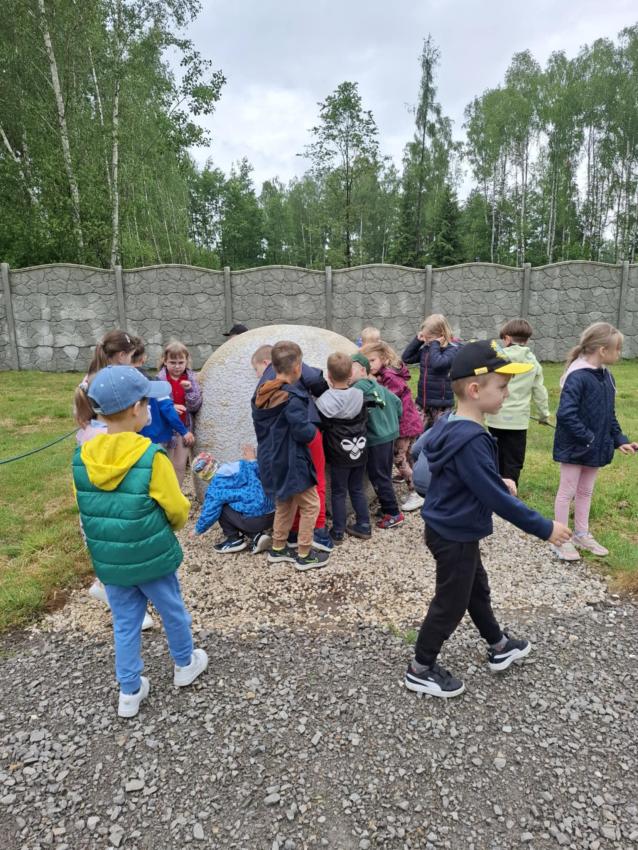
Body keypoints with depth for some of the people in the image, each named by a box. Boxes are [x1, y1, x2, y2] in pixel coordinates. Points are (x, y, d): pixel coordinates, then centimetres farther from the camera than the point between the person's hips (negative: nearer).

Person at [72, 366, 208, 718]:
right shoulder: (151, 457, -24)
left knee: (125, 624, 20)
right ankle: (185, 665, 43)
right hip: (152, 557, -4)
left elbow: (84, 509, 4)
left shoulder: (81, 458, -9)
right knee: (173, 612, 21)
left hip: (108, 561, 4)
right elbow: (177, 509, -14)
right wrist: (171, 525, 8)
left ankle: (130, 692, 33)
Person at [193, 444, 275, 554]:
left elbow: (210, 512, 0)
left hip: (253, 520, -7)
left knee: (219, 506, 9)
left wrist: (198, 530, 17)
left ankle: (234, 539, 11)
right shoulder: (241, 465, 10)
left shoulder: (217, 483, -3)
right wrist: (252, 460, 43)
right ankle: (256, 536, 12)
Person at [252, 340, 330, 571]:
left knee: (284, 504, 24)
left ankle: (278, 549, 33)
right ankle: (304, 554, 15)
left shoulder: (261, 393, 3)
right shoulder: (292, 398, -23)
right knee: (310, 505, 7)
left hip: (270, 459, 9)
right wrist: (313, 428, -4)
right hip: (290, 461, -9)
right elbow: (304, 432, -23)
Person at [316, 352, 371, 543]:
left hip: (339, 455, -4)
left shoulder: (324, 401, -16)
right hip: (360, 450, 4)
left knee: (338, 493, 8)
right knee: (358, 489, 17)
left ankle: (338, 532, 15)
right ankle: (363, 526, 25)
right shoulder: (359, 395, -3)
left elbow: (319, 426, -8)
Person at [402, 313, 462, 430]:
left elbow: (438, 363, -28)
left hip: (441, 403, -6)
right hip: (422, 401, 6)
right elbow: (406, 358, 11)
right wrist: (418, 340, 4)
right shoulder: (426, 348, 8)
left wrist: (435, 344, -14)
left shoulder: (453, 348, -11)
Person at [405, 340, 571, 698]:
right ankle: (421, 670, 26)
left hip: (451, 528, 10)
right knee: (450, 604, 8)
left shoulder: (453, 427, 0)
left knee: (477, 588, 26)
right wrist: (544, 528, -18)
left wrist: (500, 482, 4)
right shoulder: (471, 440, -31)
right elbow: (496, 498, -28)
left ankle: (499, 647, 48)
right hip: (455, 535, -10)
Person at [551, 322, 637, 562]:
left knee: (586, 492, 19)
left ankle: (582, 535, 34)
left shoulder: (606, 376, 5)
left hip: (596, 447, 8)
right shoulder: (577, 377, -23)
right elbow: (565, 414, -29)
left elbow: (609, 414, 13)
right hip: (574, 447, -8)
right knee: (568, 492, 5)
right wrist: (587, 438, -22)